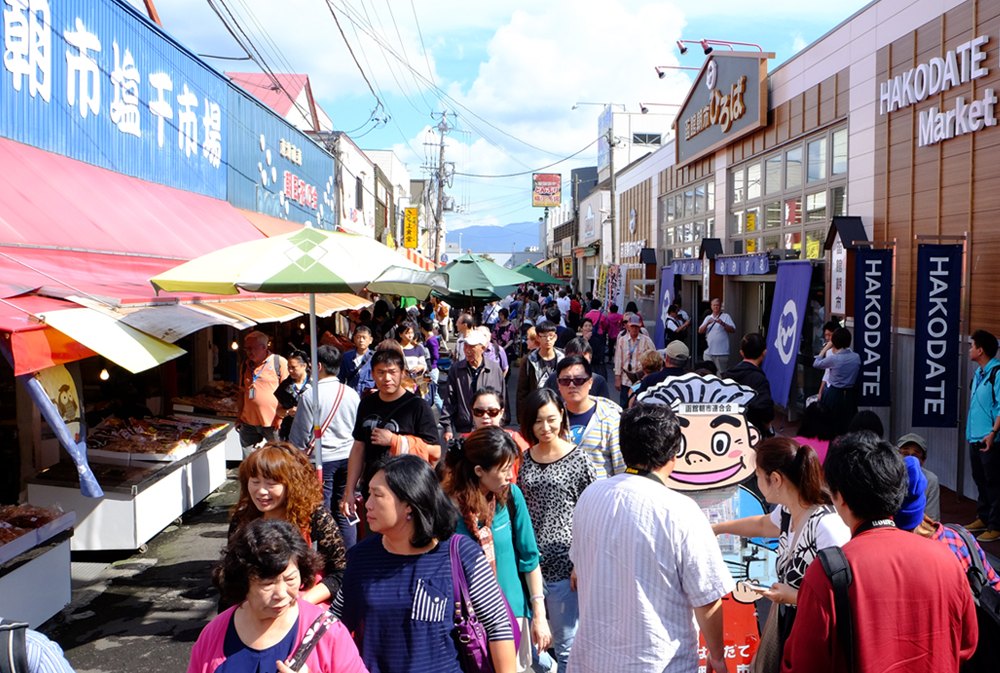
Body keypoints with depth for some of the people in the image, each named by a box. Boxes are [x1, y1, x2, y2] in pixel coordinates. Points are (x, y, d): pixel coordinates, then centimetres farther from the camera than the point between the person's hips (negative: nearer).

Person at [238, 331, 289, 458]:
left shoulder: (279, 362, -7)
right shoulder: (246, 364, 10)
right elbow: (242, 391, 19)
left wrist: (281, 417, -11)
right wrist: (239, 416, 16)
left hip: (273, 423, -5)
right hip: (248, 422, 5)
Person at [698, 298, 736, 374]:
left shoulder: (726, 316, 3)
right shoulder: (708, 318, 16)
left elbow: (733, 330, -8)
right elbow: (700, 331, 6)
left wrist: (723, 324, -22)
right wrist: (707, 324, -12)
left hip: (722, 353, -4)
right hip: (708, 352, 4)